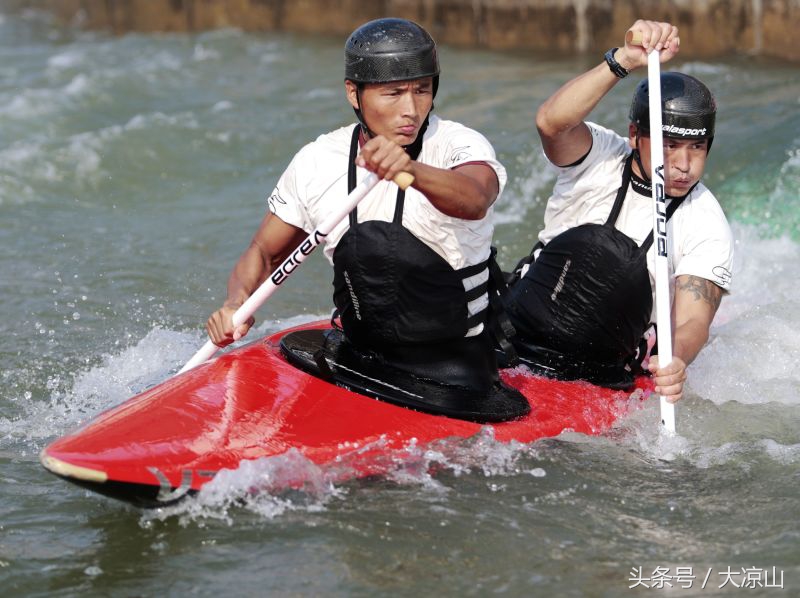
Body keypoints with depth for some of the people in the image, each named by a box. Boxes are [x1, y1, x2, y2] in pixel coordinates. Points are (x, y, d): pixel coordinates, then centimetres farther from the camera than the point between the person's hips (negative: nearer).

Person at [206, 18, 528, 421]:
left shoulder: (459, 146, -13)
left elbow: (475, 201, -36)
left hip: (454, 365, -4)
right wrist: (237, 301, -13)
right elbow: (263, 252, 9)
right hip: (358, 356, 4)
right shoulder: (316, 163, 0)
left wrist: (413, 171, -57)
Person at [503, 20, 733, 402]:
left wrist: (675, 360, -39)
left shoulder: (708, 227, -5)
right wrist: (624, 60, -41)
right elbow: (551, 122, -28)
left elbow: (693, 320, -15)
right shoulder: (598, 157, -6)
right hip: (515, 339, -1)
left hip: (601, 380, 1)